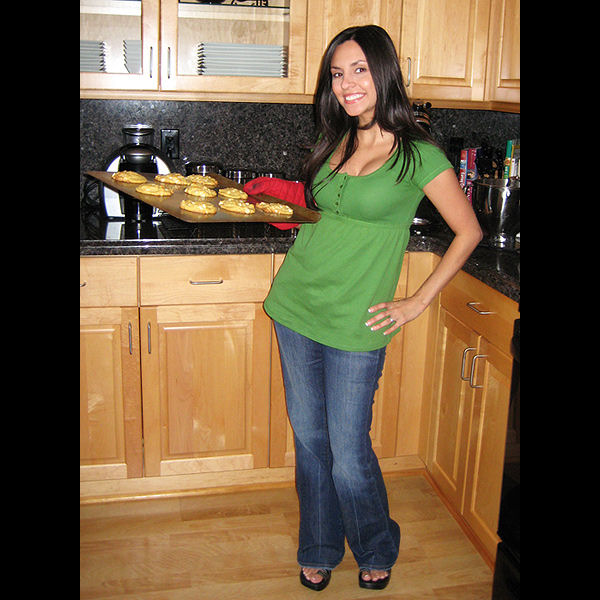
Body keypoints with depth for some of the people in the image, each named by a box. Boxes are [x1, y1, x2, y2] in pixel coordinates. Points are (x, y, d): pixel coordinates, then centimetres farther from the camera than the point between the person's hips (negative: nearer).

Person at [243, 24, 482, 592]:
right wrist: (279, 190, 8)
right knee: (309, 440, 14)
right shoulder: (335, 142, 8)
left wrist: (417, 302, -4)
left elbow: (468, 232, -2)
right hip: (295, 307, 5)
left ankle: (376, 550, 33)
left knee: (349, 455, 2)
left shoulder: (418, 155, -9)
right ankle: (319, 549, 37)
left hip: (355, 325, -5)